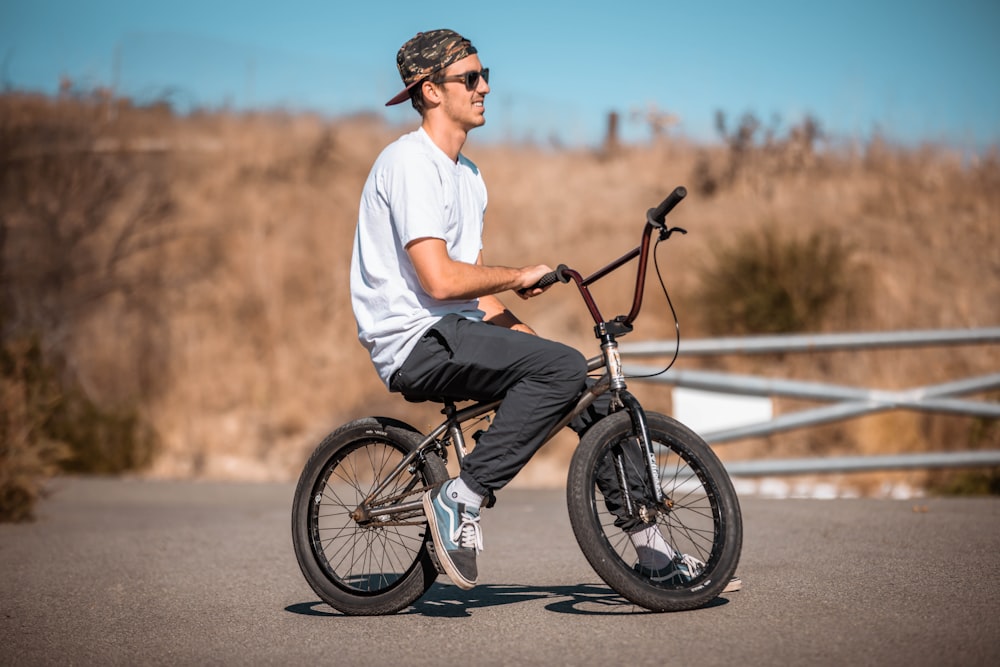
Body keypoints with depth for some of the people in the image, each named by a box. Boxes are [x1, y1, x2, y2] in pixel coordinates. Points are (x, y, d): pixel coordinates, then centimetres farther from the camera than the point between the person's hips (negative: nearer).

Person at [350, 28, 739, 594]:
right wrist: (521, 276, -8)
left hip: (454, 336, 9)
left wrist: (535, 343, 6)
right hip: (415, 342, -9)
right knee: (565, 368, -26)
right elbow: (441, 280, -22)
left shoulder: (467, 175, 19)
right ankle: (461, 500, -19)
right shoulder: (410, 161, -12)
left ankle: (654, 555, 9)